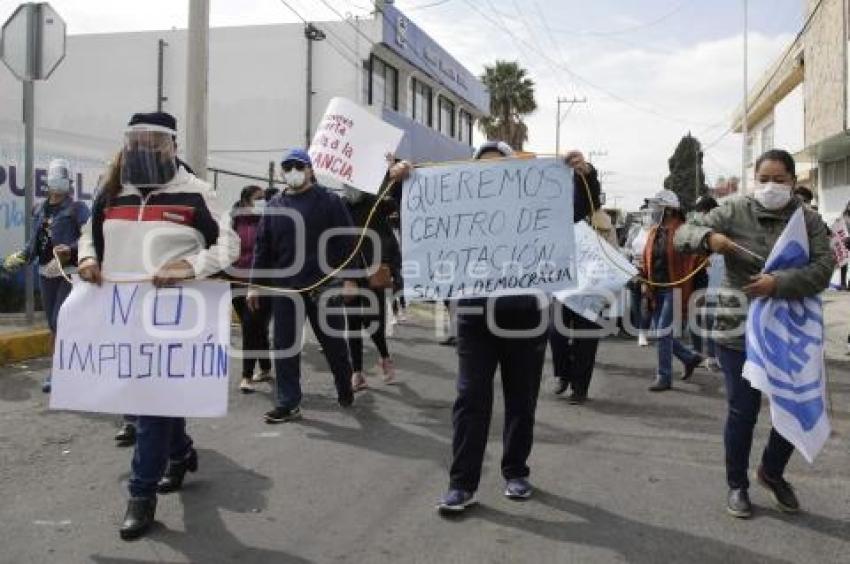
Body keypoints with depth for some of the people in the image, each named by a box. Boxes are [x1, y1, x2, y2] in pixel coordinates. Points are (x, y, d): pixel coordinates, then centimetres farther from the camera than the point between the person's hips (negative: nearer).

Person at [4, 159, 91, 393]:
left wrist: (71, 250, -28)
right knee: (53, 323, 11)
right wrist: (21, 257, 8)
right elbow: (35, 240, 21)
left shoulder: (77, 208, -4)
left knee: (61, 321, -11)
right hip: (45, 273, 7)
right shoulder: (39, 210, 14)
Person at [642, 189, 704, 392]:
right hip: (657, 290, 8)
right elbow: (647, 259, 16)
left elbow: (688, 264, -14)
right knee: (661, 331, 11)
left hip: (673, 290, -8)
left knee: (664, 332, -6)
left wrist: (684, 295, -17)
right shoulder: (654, 231, 11)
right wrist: (646, 283, 10)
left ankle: (664, 377, 4)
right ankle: (690, 357, 31)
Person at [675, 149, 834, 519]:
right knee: (743, 411, 5)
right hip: (741, 330, -2)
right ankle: (737, 484, 24)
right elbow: (683, 235, -4)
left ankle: (772, 471, 37)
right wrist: (709, 237, -27)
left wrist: (779, 284, -25)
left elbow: (823, 269, -10)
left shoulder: (808, 219, 0)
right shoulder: (735, 212, -4)